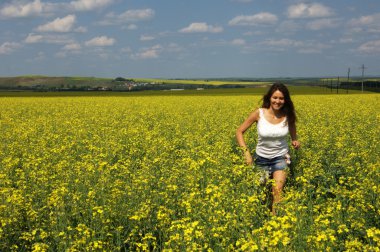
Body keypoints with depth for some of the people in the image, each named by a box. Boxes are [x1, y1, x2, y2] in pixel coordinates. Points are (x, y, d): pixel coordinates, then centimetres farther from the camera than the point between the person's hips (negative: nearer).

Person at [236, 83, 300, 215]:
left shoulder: (288, 115, -12)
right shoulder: (259, 113, -18)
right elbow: (239, 131, -10)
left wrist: (295, 140, -9)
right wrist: (246, 152, -19)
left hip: (280, 157, 0)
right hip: (262, 158, 1)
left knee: (277, 192, -19)